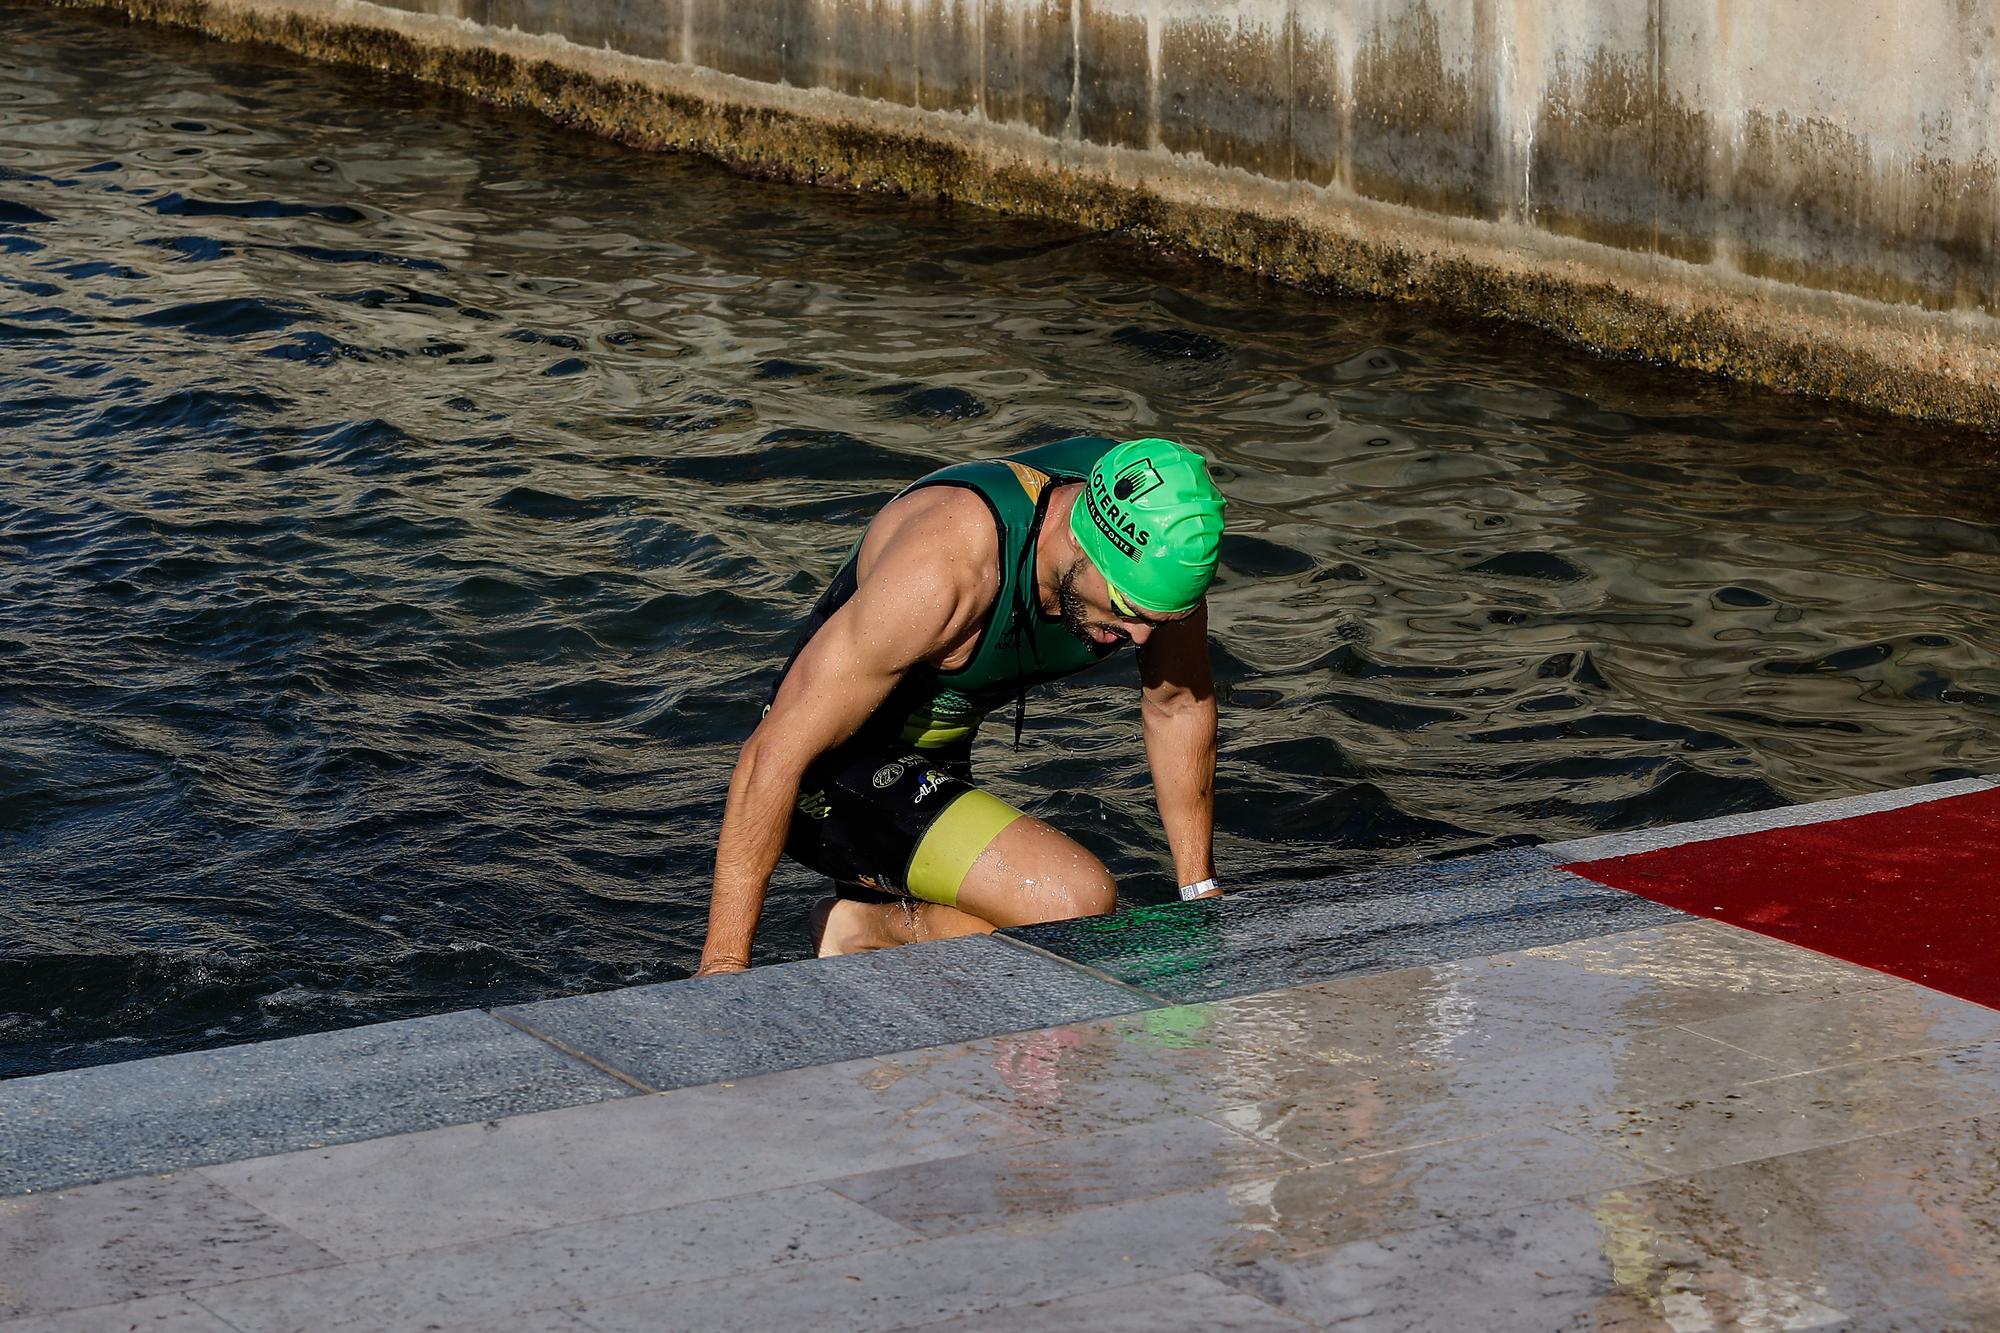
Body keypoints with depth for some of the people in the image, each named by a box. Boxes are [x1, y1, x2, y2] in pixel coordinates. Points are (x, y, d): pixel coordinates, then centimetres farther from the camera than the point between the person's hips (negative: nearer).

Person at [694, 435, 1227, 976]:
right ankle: (863, 927, -6)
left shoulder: (1155, 552, -18)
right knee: (1078, 902, -26)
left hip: (939, 763, 8)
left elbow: (1179, 704, 3)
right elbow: (776, 752, -32)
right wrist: (723, 967, -30)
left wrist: (1202, 896, 7)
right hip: (839, 773, -8)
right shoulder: (947, 562, -36)